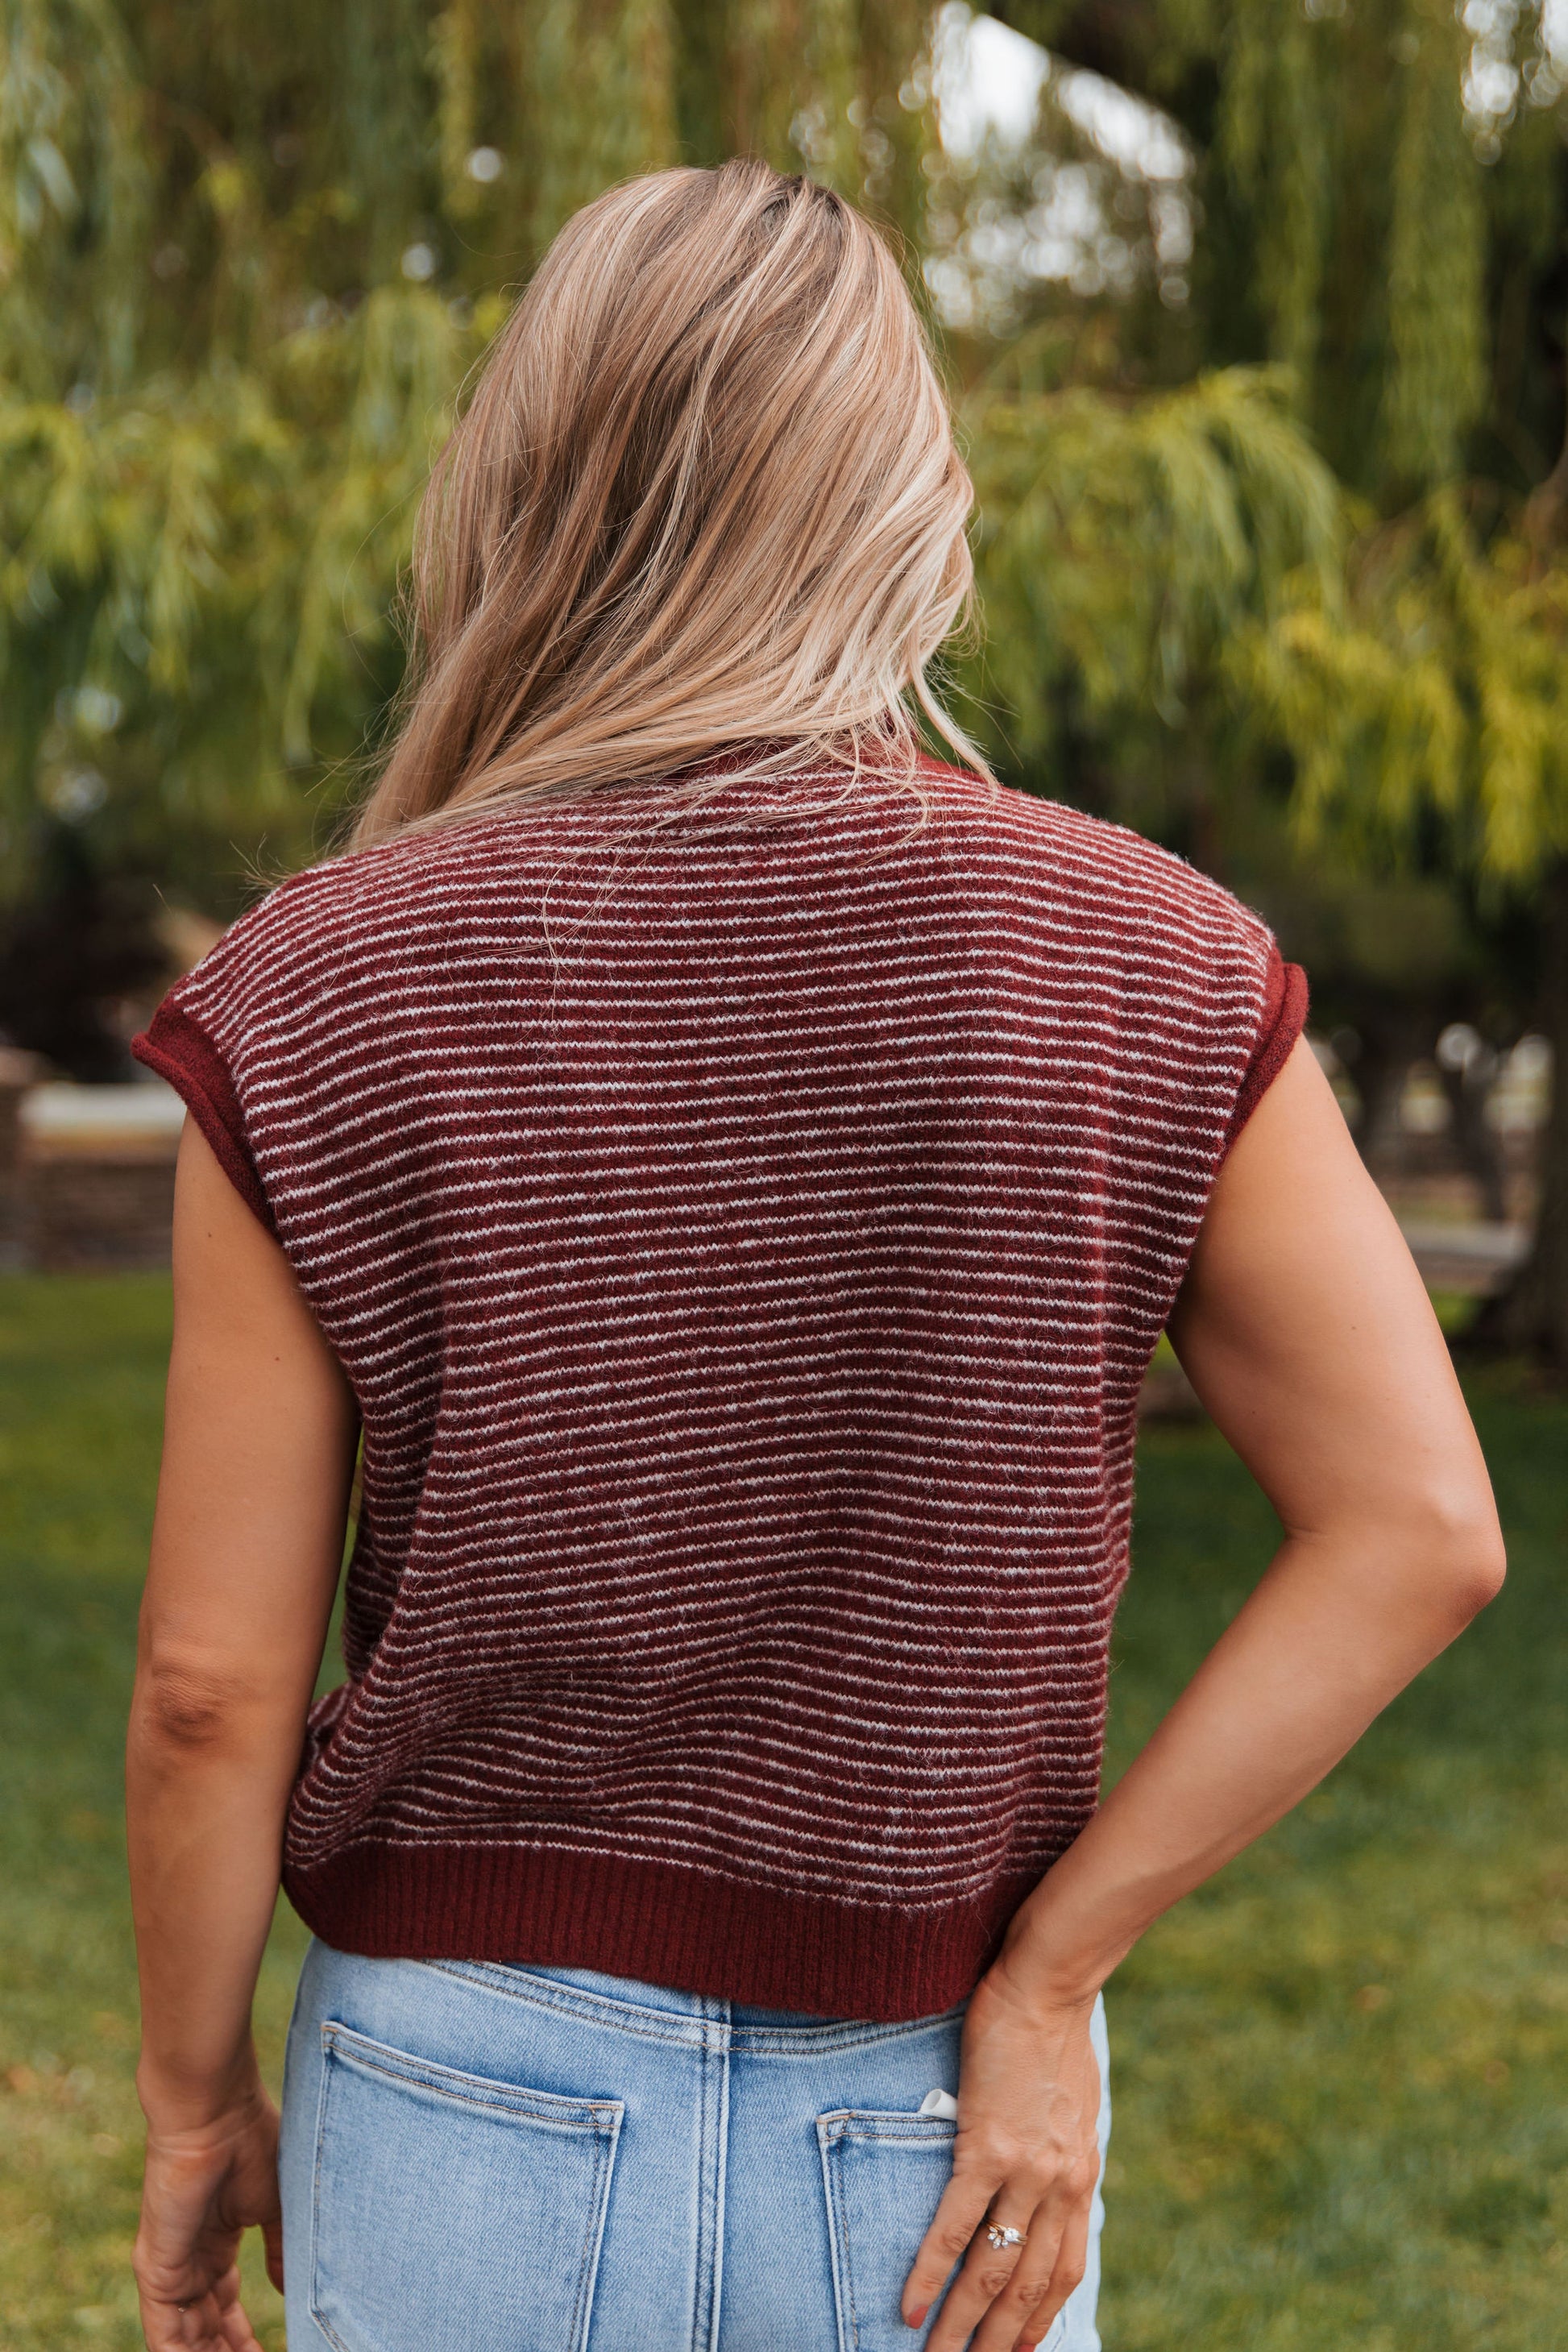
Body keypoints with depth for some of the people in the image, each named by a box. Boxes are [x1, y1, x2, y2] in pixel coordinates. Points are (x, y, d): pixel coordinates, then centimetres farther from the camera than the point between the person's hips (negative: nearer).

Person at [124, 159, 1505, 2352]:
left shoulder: (318, 1007, -13)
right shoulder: (1135, 969, -10)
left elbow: (217, 1677, -10)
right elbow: (1418, 1531, -11)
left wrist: (193, 2102, 5)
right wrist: (1043, 1972, -6)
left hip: (479, 2103, 0)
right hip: (932, 2142, 1)